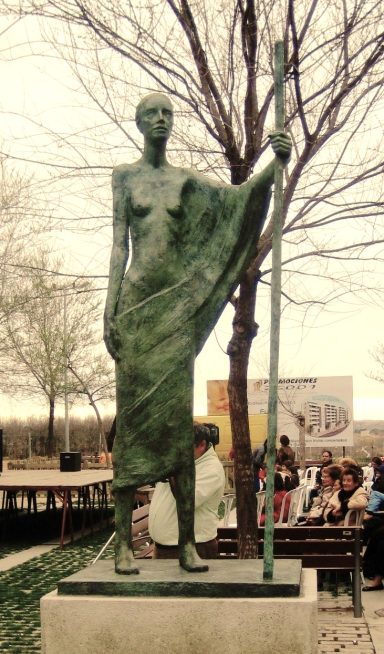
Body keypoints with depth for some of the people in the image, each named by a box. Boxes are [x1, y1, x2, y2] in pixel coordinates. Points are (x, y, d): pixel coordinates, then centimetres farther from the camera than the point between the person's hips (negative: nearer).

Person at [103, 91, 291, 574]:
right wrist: (109, 308, -3)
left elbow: (240, 196, -1)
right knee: (132, 414, -4)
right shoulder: (125, 175, 10)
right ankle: (124, 542, 0)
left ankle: (187, 544, 1)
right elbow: (119, 244, 5)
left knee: (179, 417, -1)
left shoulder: (187, 181, 13)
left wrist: (276, 164, -19)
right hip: (138, 300, -1)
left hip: (177, 305, 1)